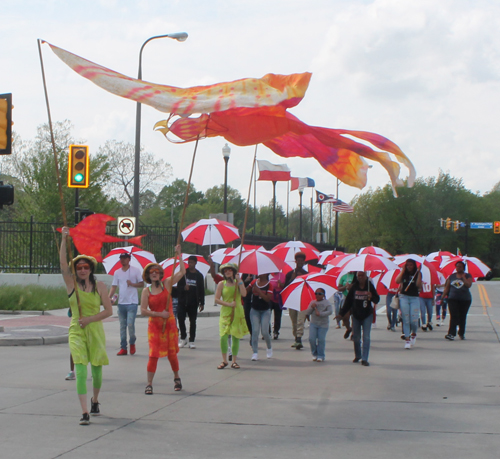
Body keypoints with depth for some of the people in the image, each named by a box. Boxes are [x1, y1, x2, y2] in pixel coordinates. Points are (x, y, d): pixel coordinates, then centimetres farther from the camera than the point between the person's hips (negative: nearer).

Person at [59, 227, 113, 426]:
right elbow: (63, 263, -13)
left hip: (96, 331, 1)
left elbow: (109, 310, 0)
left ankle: (95, 400, 42)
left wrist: (89, 319, -12)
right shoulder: (72, 284, 0)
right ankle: (84, 413, -16)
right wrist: (64, 239, -20)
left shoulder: (99, 286, 1)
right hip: (77, 332, -1)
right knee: (80, 371, -13)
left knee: (96, 370, 13)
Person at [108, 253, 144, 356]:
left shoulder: (135, 271, 2)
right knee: (122, 326, 5)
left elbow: (142, 284, 3)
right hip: (121, 303, 4)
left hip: (132, 302, -4)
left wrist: (132, 284, -14)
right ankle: (123, 348, 10)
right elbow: (114, 286, 9)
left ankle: (132, 343, 11)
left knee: (130, 324, -13)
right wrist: (109, 297, -6)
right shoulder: (117, 272, 11)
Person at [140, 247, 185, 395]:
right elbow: (143, 311, -9)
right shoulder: (146, 291, -3)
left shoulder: (166, 283, 1)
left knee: (171, 353, 9)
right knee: (153, 354, -7)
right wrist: (159, 314, -17)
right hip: (154, 325, -1)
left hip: (169, 323, 1)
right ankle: (149, 384, -1)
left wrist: (179, 255, -10)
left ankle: (177, 378, 31)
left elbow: (182, 272, -5)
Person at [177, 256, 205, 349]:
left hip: (193, 302, 0)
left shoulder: (199, 275, 5)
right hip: (182, 301, 0)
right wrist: (184, 288, -20)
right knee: (181, 319, -4)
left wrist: (202, 303, 3)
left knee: (192, 321, 2)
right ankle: (183, 338, 13)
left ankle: (191, 341, 9)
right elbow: (178, 286, 3)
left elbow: (201, 290, 6)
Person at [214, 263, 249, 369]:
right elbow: (217, 299, -3)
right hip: (225, 313, -1)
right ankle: (224, 360, 2)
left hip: (237, 313, 1)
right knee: (223, 336, -12)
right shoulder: (221, 284, 2)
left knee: (236, 337, 2)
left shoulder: (238, 283, 6)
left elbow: (244, 294, -13)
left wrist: (239, 281, -12)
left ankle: (234, 361, 13)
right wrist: (229, 304, -13)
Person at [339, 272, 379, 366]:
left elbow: (377, 300, -3)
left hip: (367, 315, -2)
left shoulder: (370, 286, -6)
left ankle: (364, 359, -6)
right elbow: (348, 301, 4)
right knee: (356, 337, 9)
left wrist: (371, 297, -25)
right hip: (355, 315, 2)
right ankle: (357, 356, 28)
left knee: (366, 337, -7)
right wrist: (342, 313, 4)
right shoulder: (354, 287, -2)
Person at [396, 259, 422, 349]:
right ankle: (407, 339, 0)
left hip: (414, 298, -1)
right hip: (404, 297, 1)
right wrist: (403, 270, -4)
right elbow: (397, 281, -11)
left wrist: (419, 273, -12)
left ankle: (413, 334, 23)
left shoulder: (417, 274, 5)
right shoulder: (403, 274, 8)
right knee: (406, 319, -4)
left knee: (414, 320, -7)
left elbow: (418, 285, -11)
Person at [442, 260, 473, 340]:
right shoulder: (452, 276, 11)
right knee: (453, 316, -11)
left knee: (462, 317, 5)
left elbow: (468, 285, -13)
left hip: (465, 300, -1)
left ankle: (461, 333, 19)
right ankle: (451, 334, -18)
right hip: (453, 299, 1)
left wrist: (463, 277, -12)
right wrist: (443, 297, 7)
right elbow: (447, 287, 13)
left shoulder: (467, 276, 4)